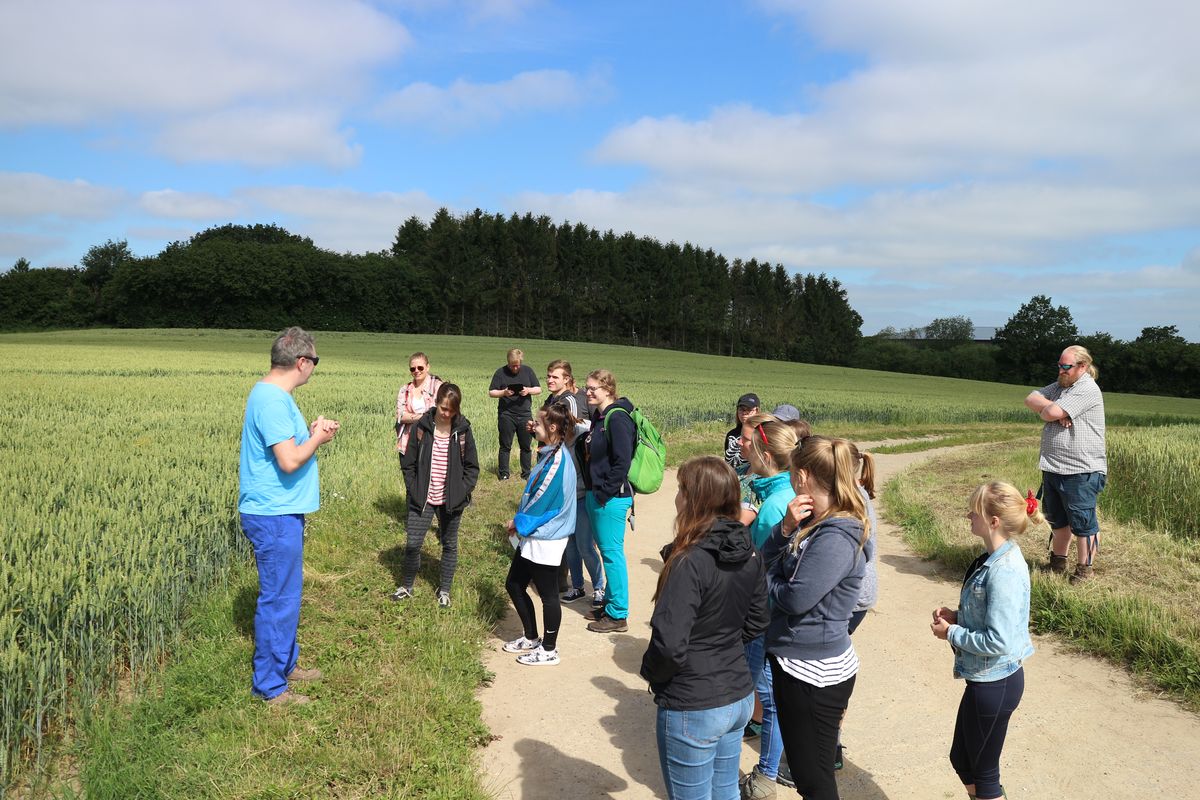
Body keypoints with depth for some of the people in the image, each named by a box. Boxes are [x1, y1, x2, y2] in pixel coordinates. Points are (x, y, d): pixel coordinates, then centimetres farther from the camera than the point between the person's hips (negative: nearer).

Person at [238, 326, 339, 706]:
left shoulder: (274, 395, 11)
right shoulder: (272, 400, -22)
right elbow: (290, 461, -26)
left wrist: (311, 433, 4)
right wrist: (317, 438, -10)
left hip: (281, 513, 11)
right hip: (274, 517, -11)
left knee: (287, 592, 21)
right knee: (279, 598, 0)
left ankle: (286, 664, 36)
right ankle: (270, 686, 13)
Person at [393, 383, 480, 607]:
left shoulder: (463, 429, -5)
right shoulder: (423, 427, -5)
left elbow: (472, 467, 1)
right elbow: (408, 463, 1)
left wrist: (462, 493, -7)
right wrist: (414, 490, -5)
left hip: (451, 501, 0)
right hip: (423, 499, 0)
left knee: (450, 545, 12)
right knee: (413, 543, 1)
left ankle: (444, 590, 27)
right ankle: (406, 586, 22)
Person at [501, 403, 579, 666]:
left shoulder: (558, 459, -23)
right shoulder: (550, 453, 7)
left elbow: (543, 499, -22)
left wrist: (519, 522, -9)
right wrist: (520, 522, 8)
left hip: (546, 540, -10)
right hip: (533, 536, 10)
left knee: (547, 595, 5)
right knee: (514, 585, 18)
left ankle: (549, 651, 20)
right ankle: (531, 639, 33)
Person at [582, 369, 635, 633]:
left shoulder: (617, 418, -17)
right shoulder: (598, 416, 12)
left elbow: (622, 461, -21)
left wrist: (605, 492, -18)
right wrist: (594, 491, 13)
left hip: (611, 497, -10)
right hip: (596, 494, 10)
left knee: (612, 552, -3)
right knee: (606, 550, 17)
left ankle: (618, 615, 7)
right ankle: (610, 603, 30)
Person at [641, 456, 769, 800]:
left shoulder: (690, 563, -26)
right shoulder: (748, 552, -3)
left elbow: (669, 645, -27)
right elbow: (757, 621, 9)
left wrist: (650, 672, -7)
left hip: (693, 710, -7)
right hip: (739, 697, 7)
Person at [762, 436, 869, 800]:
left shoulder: (835, 539, -25)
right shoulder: (813, 521, 4)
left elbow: (795, 599, -25)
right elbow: (768, 556, 7)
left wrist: (769, 580, -5)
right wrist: (787, 527, -11)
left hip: (814, 672, -10)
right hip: (796, 661, 10)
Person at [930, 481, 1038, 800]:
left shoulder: (1003, 572, -28)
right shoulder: (998, 558, 2)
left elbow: (997, 641, -29)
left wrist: (951, 633, -16)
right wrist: (957, 616, 1)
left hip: (994, 684, -9)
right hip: (987, 678, 9)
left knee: (983, 773, 11)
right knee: (961, 758, 24)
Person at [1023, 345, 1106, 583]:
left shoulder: (1087, 389, -16)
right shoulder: (1060, 386, 14)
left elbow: (1052, 413, -24)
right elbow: (1030, 399, 6)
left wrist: (1044, 407, -1)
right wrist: (1050, 408, -11)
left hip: (1081, 472, -9)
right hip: (1053, 468, 9)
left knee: (1083, 523, 2)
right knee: (1057, 519, 20)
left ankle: (1084, 569, 13)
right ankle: (1058, 562, 34)